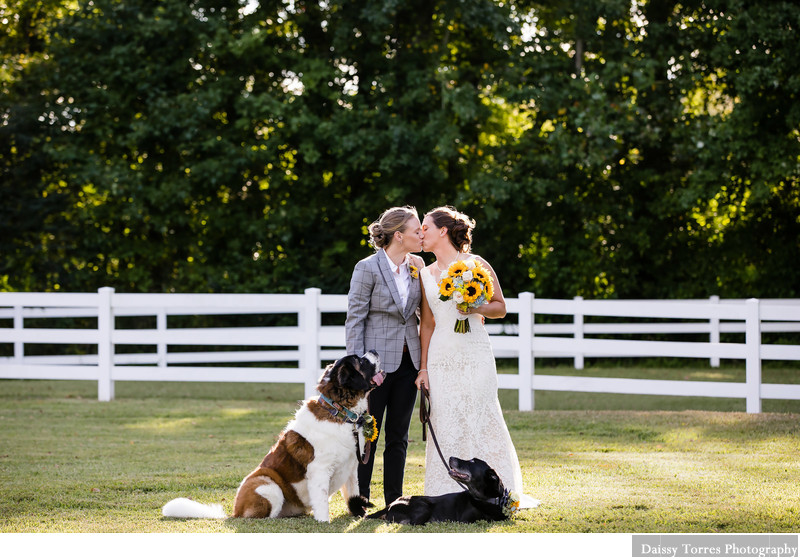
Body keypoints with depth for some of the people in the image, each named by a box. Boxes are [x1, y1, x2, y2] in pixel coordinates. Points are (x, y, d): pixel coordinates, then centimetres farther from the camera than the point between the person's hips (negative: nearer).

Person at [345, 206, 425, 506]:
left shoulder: (416, 267, 8)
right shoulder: (367, 268, -9)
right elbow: (355, 318, -9)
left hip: (408, 361, 6)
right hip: (377, 361, -6)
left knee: (398, 436, 9)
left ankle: (394, 501, 14)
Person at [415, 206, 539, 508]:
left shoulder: (475, 264, 1)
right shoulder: (425, 274, 13)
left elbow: (500, 307, 5)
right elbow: (427, 324, 14)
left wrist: (477, 308, -15)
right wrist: (423, 367, 8)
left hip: (474, 355, -4)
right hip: (441, 356, 4)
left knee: (481, 422, -5)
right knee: (446, 426, 0)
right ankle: (451, 498, 5)